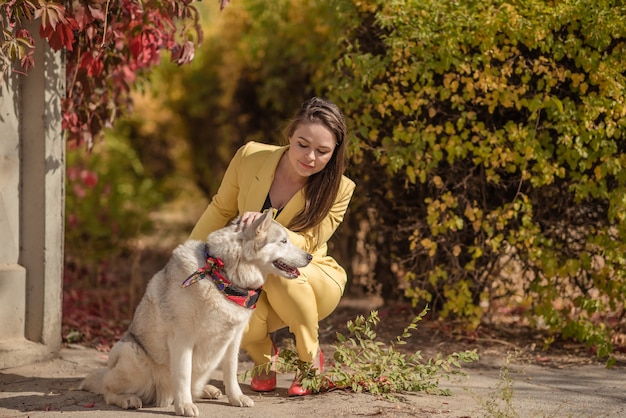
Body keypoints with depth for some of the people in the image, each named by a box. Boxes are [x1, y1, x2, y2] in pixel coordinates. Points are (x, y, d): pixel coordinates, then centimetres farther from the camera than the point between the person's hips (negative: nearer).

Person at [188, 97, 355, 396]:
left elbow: (305, 244, -23)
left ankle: (311, 359, -11)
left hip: (312, 281, -1)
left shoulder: (337, 189, -17)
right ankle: (264, 356, 7)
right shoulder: (250, 158, -14)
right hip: (251, 279, 2)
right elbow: (221, 210, 2)